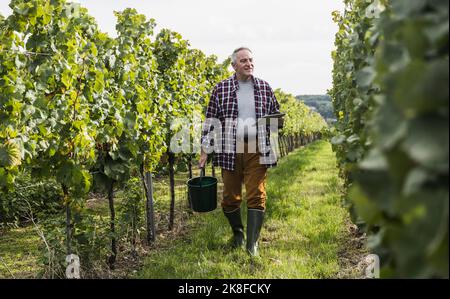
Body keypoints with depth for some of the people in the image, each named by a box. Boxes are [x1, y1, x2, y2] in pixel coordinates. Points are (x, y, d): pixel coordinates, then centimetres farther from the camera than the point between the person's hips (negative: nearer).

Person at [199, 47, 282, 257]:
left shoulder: (265, 88, 8)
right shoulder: (221, 89, 3)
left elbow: (276, 114, 19)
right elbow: (211, 121, 5)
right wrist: (205, 150, 1)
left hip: (257, 150, 0)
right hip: (230, 150, 0)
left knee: (256, 196, -4)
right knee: (230, 196, 8)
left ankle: (252, 243, 2)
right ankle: (238, 233, 32)